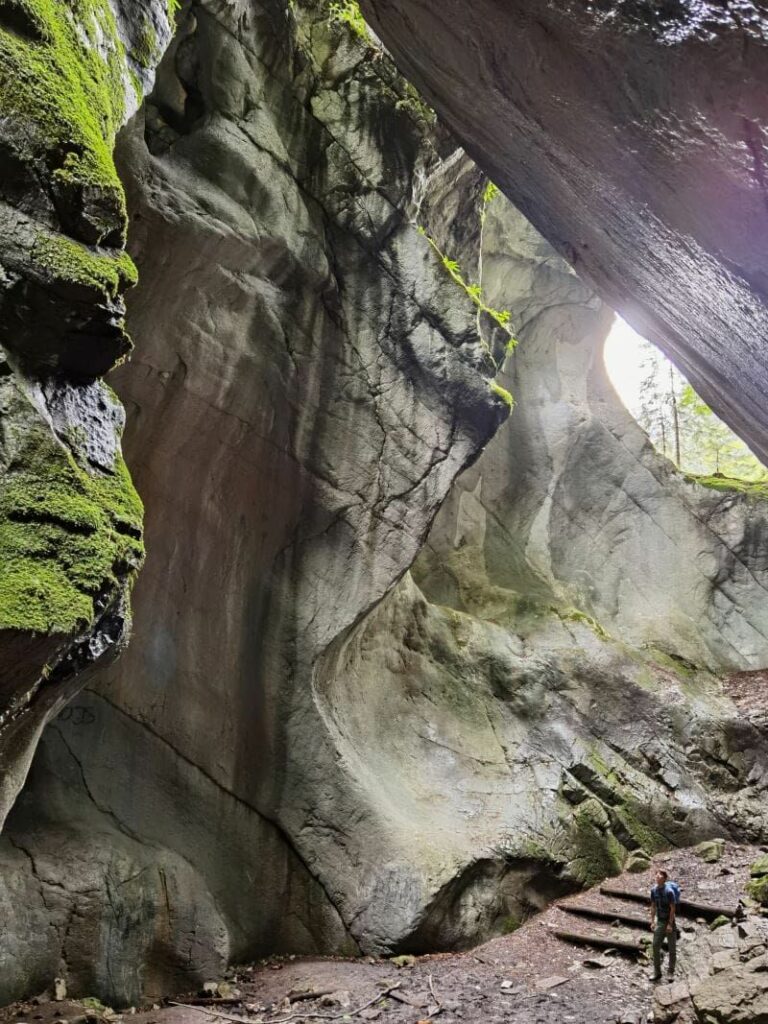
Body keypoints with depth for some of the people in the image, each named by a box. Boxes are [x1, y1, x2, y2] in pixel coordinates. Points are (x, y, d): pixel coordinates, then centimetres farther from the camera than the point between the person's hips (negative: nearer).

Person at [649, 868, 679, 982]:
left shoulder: (669, 891, -17)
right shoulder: (654, 890, 0)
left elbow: (673, 908, -15)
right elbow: (653, 907, 8)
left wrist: (670, 924, -17)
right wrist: (652, 921, 4)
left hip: (670, 921, -5)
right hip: (660, 921, 5)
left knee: (672, 949, 5)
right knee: (655, 946, 2)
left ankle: (670, 973, 17)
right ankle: (657, 973, 12)